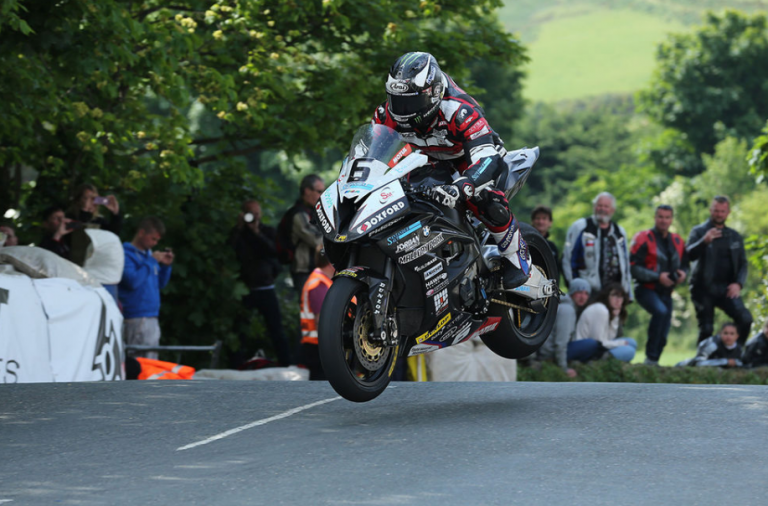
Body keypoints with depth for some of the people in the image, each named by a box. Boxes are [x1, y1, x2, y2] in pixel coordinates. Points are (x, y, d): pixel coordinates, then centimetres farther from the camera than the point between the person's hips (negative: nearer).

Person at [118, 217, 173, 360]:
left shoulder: (149, 254, 17)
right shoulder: (126, 254, -7)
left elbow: (160, 284, 24)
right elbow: (133, 281, -21)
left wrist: (166, 266, 8)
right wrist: (152, 262, -13)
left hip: (152, 318, 9)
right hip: (135, 319, -9)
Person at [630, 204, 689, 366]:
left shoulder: (677, 241, 12)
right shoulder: (644, 239, -8)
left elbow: (684, 264, 22)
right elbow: (633, 267, -13)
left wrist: (683, 273, -3)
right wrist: (658, 277, -20)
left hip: (666, 292, 7)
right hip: (647, 290, -7)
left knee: (663, 334, 5)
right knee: (661, 311, -33)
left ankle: (654, 362, 21)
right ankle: (651, 357, -28)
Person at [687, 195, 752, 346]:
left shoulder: (735, 236, 16)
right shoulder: (699, 231, 3)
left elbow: (743, 264, 15)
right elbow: (690, 255, -14)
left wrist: (738, 284, -5)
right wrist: (704, 241, -35)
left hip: (726, 289, 2)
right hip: (704, 289, -2)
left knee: (745, 319, -16)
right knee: (706, 329, -5)